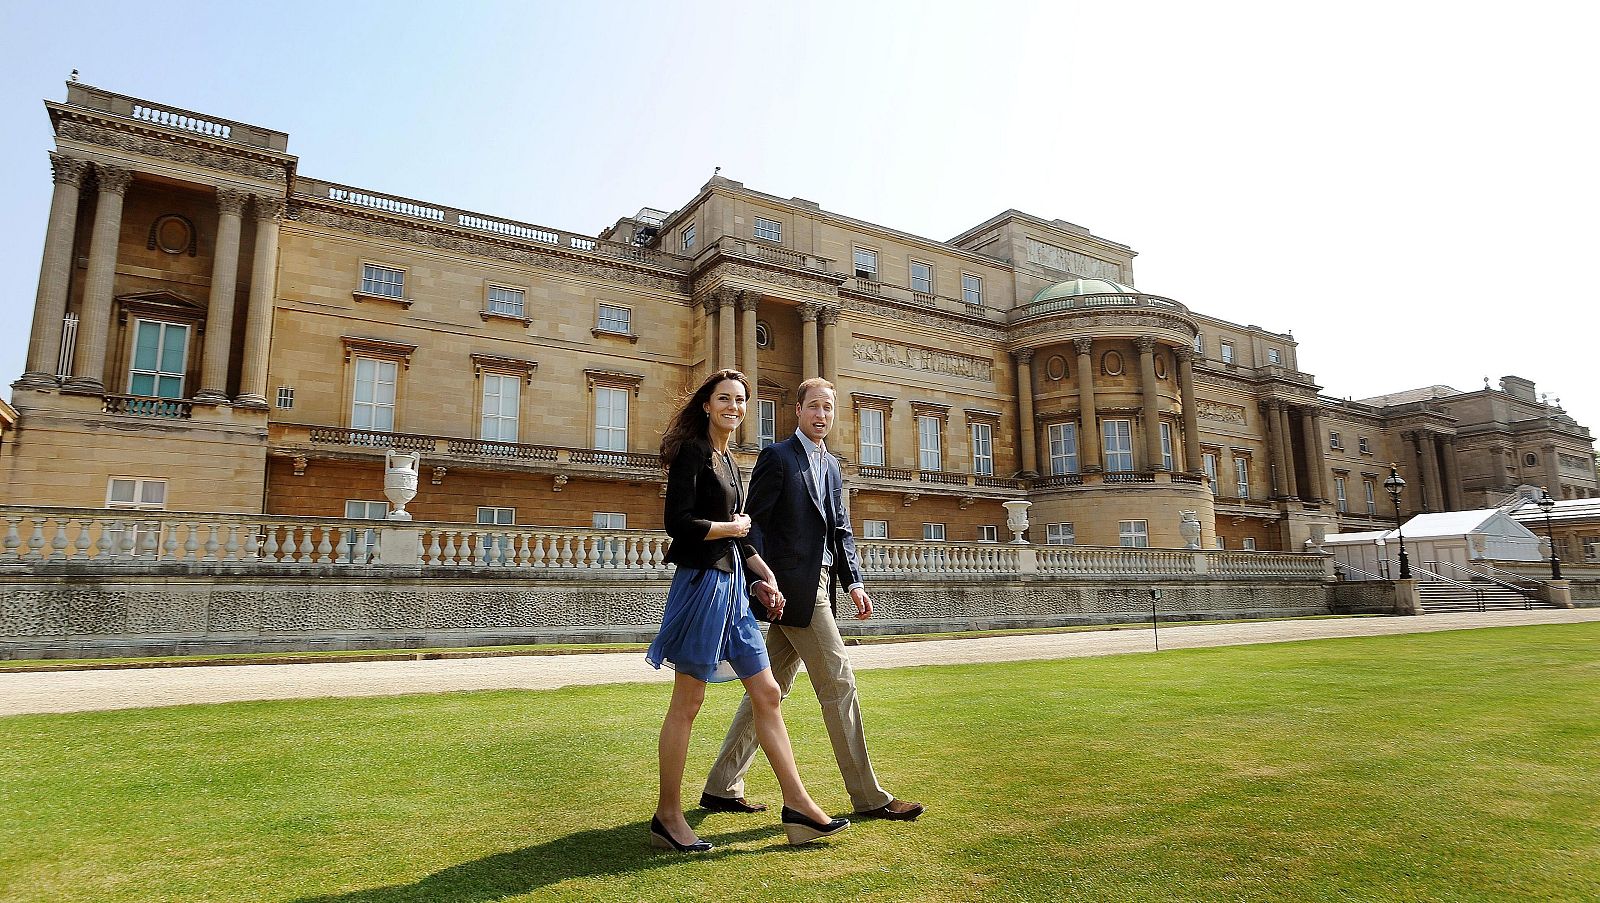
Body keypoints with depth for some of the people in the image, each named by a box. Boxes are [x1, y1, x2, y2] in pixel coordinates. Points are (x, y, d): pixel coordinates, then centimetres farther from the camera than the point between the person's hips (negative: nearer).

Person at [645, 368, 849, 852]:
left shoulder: (727, 461, 18)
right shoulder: (692, 450, -8)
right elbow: (678, 522, -19)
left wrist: (764, 574, 12)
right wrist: (732, 528, -6)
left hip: (732, 585, 9)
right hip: (701, 582, -9)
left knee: (767, 696, 9)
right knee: (687, 704, 1)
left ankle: (798, 805, 16)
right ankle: (667, 816, 15)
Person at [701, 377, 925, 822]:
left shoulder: (832, 466, 19)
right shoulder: (777, 456, -5)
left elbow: (840, 531, 18)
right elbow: (755, 523, -10)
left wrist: (853, 582, 6)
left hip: (816, 586, 8)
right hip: (793, 588, -8)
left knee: (770, 688, 12)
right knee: (839, 685, -3)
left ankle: (722, 787, 21)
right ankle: (869, 797, 10)